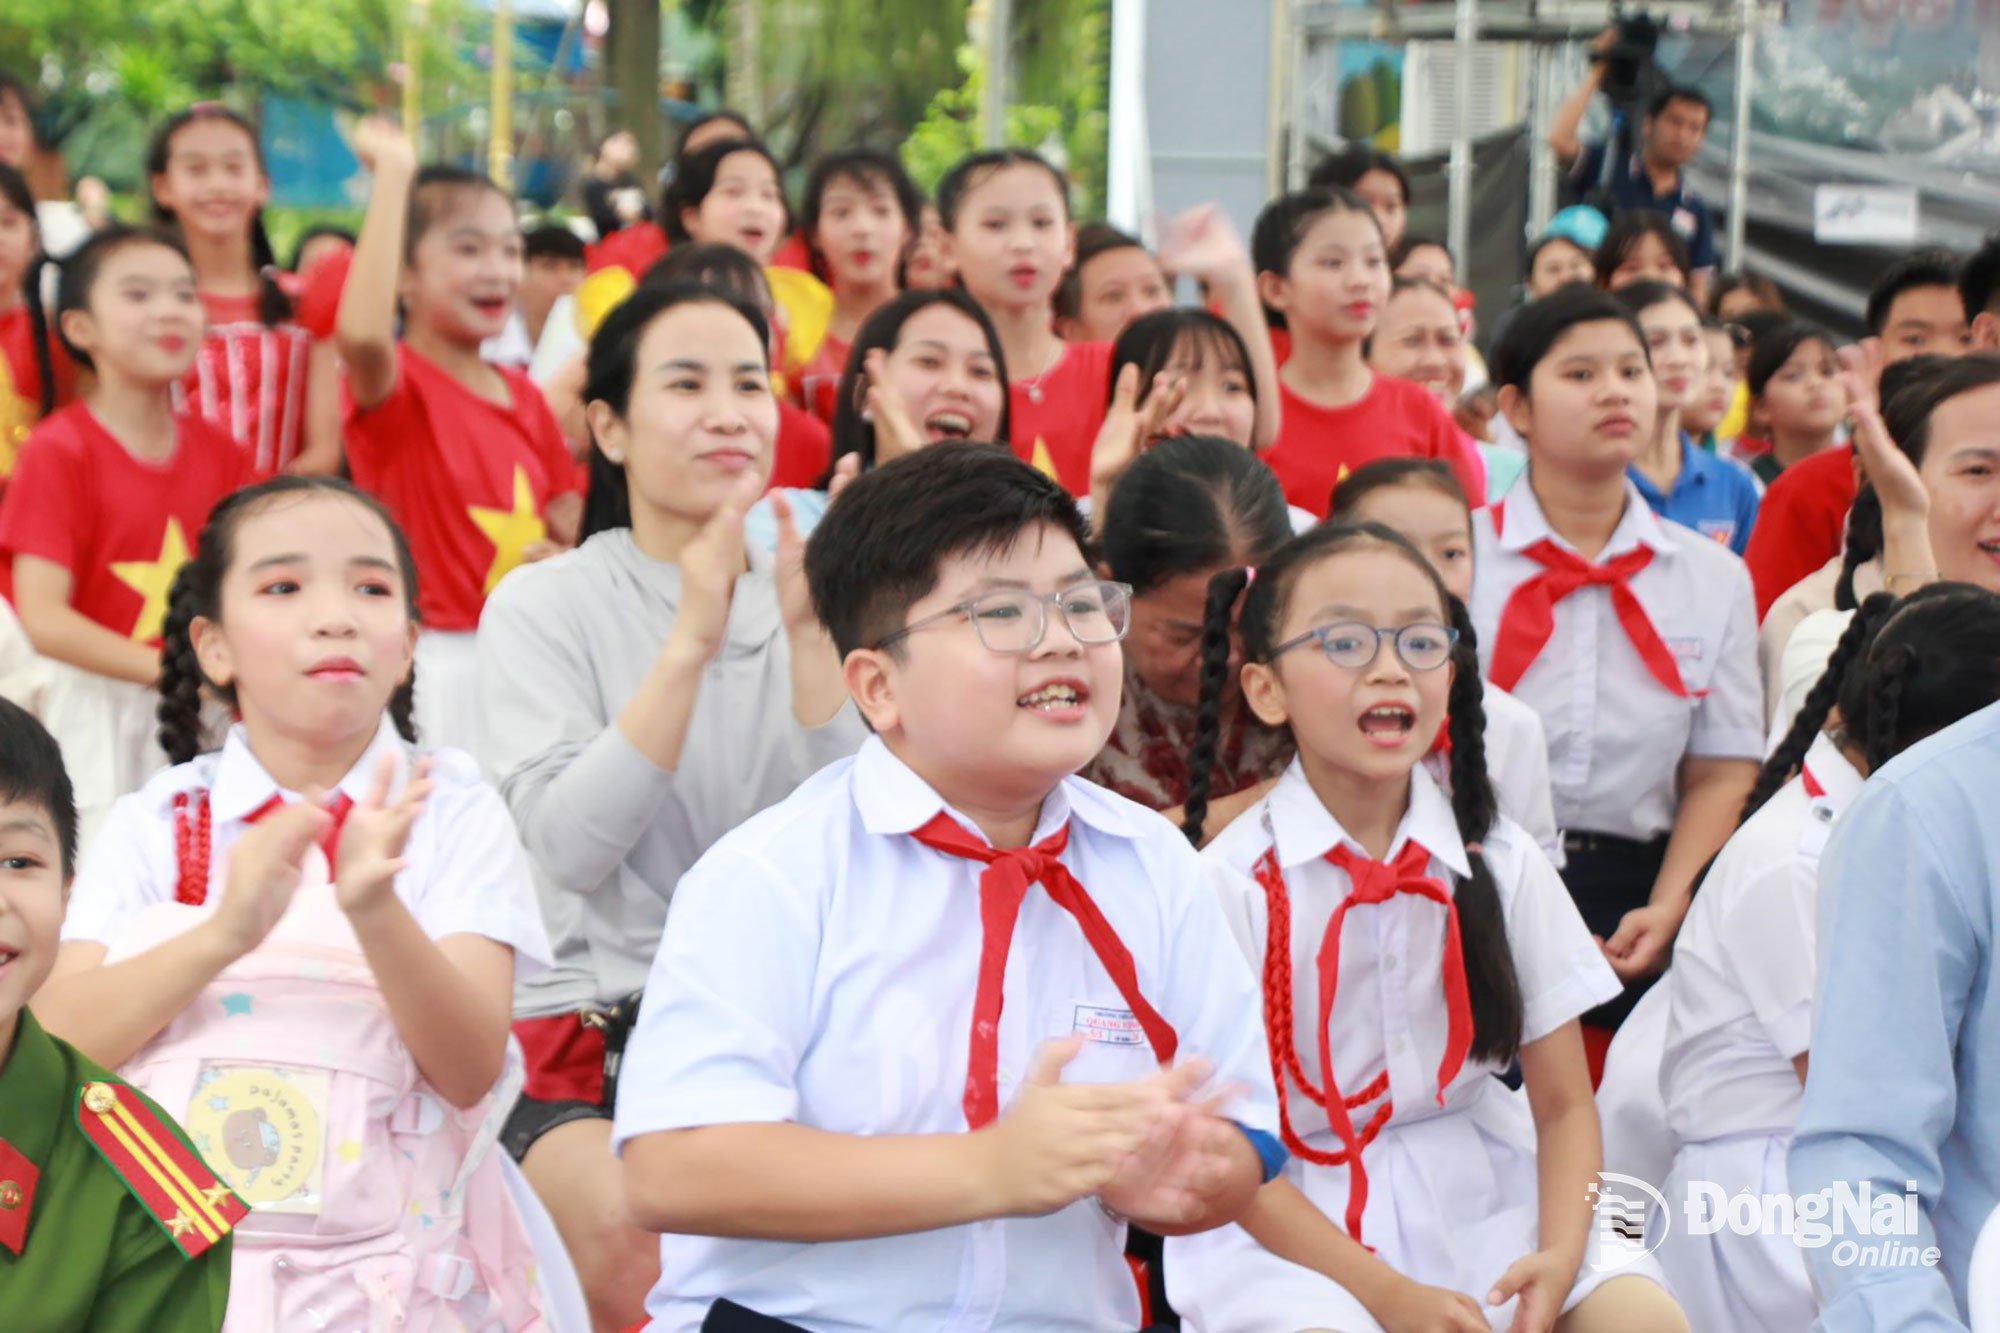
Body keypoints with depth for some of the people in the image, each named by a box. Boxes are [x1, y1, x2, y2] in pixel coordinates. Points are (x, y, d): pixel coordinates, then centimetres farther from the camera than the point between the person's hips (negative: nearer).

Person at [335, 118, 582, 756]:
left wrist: (566, 560, -8)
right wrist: (395, 169, -27)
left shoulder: (523, 394, 12)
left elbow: (567, 522, 18)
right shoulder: (395, 381, -7)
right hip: (433, 664, -6)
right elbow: (362, 332, -32)